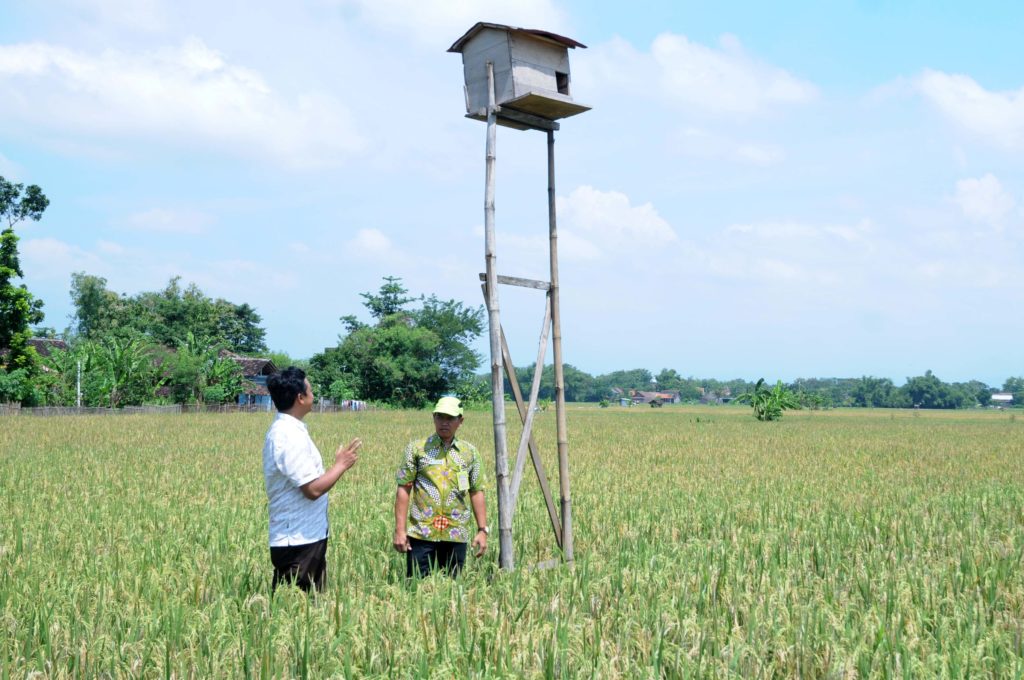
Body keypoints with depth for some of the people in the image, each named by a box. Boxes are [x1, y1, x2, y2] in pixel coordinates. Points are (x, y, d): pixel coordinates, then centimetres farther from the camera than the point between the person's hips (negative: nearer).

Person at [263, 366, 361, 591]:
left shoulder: (284, 429, 11)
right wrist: (341, 465, -11)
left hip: (304, 537, 10)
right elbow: (313, 489, -23)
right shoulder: (289, 437, -22)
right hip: (298, 541, -10)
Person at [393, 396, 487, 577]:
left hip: (456, 536, 2)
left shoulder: (469, 452, 9)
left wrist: (482, 530, 5)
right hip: (422, 534, -2)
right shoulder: (416, 448, 1)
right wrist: (399, 530, -6)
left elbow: (477, 492, 11)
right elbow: (403, 489, 0)